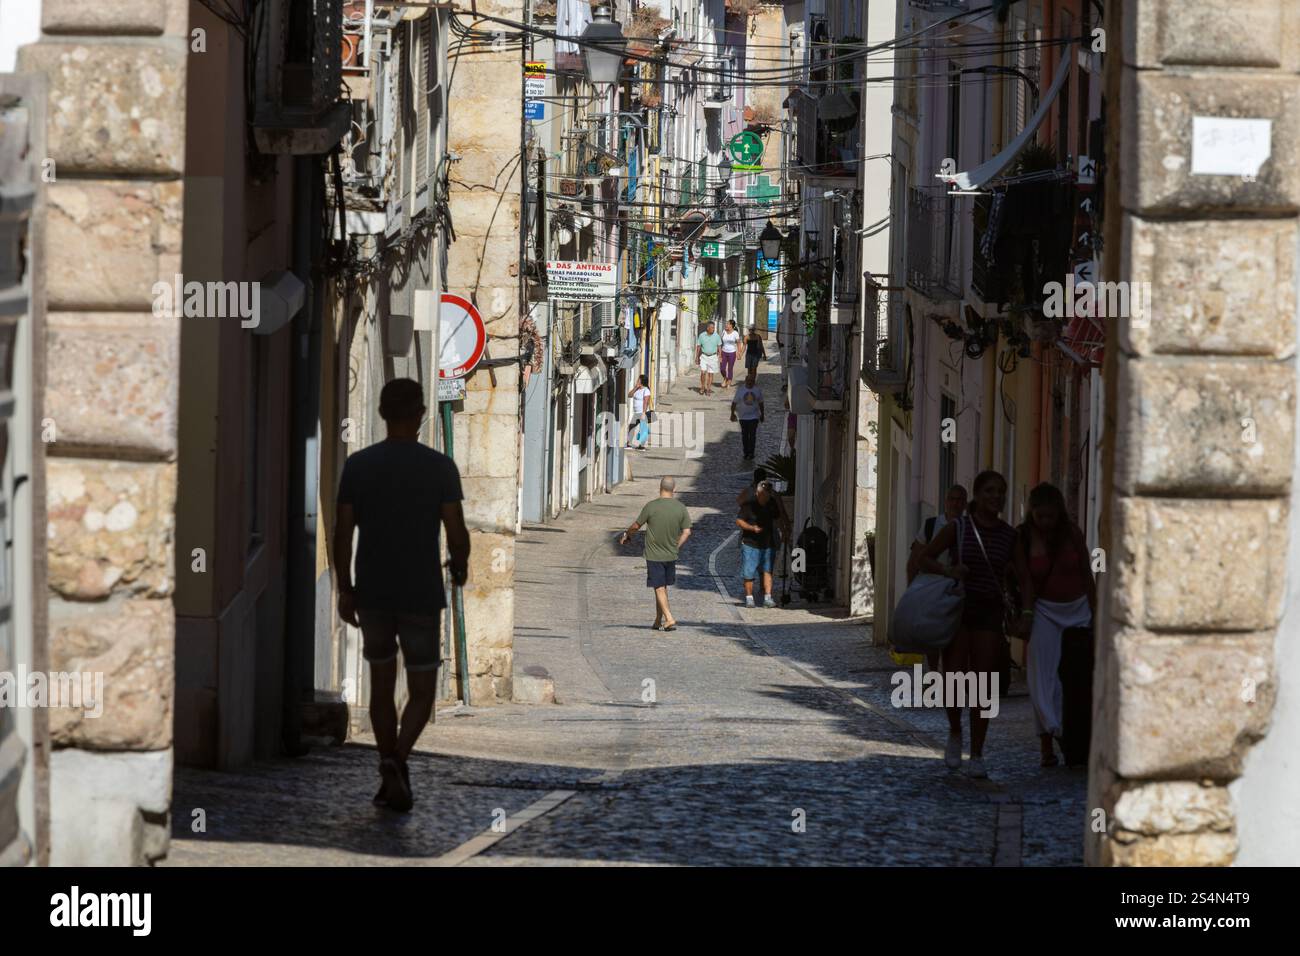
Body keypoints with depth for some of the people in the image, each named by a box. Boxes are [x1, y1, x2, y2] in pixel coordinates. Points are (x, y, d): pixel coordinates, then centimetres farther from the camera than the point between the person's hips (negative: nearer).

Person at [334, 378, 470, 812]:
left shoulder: (357, 466, -2)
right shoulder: (440, 468, -9)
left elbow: (342, 533, -2)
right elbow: (457, 534, -10)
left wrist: (345, 590, 8)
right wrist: (460, 566, 11)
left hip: (372, 596, 2)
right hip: (421, 597, -2)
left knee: (381, 683, 17)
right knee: (422, 691, 6)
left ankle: (390, 776, 18)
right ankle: (397, 760, -19)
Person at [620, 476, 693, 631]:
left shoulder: (651, 506, -13)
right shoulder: (681, 508, -2)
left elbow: (636, 526, -3)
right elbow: (686, 532, -1)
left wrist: (626, 536, 17)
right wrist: (676, 548, 12)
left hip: (654, 555, -4)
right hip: (671, 556, 4)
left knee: (659, 588, -1)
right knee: (663, 587, 14)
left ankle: (669, 619, -11)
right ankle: (658, 621, 19)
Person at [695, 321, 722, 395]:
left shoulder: (716, 336, -3)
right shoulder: (702, 335, -3)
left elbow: (719, 346, 3)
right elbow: (698, 346, 4)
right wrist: (697, 357, 4)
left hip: (713, 357, 0)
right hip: (704, 356, 0)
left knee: (710, 374, 2)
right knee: (703, 372, -10)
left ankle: (708, 389, 11)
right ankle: (702, 387, 9)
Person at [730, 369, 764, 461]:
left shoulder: (757, 390, -1)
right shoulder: (740, 390, -3)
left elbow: (760, 403, 9)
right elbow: (734, 402, 1)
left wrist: (762, 415, 13)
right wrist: (732, 413, -5)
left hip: (754, 416, -1)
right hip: (743, 416, 1)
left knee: (752, 435, -7)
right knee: (744, 435, 8)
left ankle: (751, 453, -3)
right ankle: (746, 452, 19)